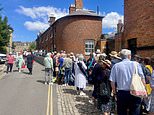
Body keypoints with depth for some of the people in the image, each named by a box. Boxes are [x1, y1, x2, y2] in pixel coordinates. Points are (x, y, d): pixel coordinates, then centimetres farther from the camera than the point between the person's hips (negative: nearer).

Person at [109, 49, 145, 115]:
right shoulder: (136, 64, -2)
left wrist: (114, 90, 11)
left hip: (121, 93, 1)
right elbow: (142, 78, -5)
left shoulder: (116, 66, -2)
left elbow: (112, 81, -3)